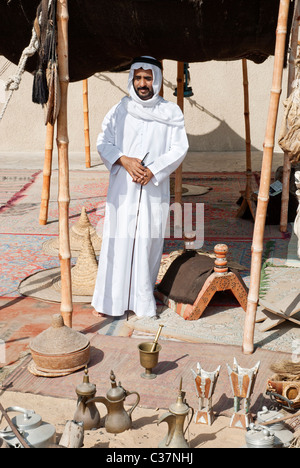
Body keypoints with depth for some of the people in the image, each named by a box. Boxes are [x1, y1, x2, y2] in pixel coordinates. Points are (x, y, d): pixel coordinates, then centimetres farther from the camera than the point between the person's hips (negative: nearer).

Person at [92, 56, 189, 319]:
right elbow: (103, 144, 4)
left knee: (149, 242, 3)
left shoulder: (171, 112, 4)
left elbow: (180, 148, -2)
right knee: (118, 240, 0)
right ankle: (110, 299, 12)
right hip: (122, 188, 0)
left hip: (155, 188, 0)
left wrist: (153, 170, -14)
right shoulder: (120, 110, 5)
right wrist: (124, 160, -15)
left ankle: (143, 300, 16)